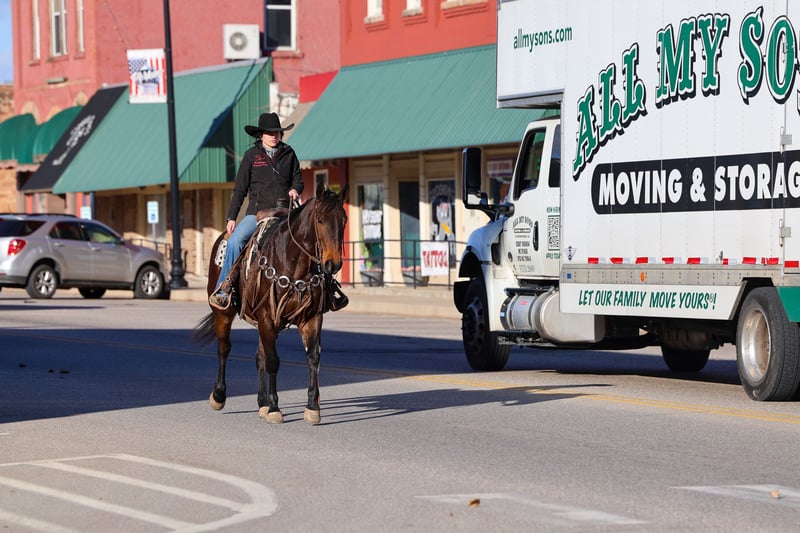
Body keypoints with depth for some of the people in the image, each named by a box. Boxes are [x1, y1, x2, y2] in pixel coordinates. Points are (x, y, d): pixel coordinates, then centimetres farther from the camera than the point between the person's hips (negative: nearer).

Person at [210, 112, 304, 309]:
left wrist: (295, 190, -3)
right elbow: (240, 190, 6)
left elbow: (298, 179, 21)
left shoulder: (288, 154, 10)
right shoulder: (252, 155, 4)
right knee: (234, 241, -25)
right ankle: (223, 288, -22)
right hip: (256, 213, -2)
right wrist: (231, 218, 0)